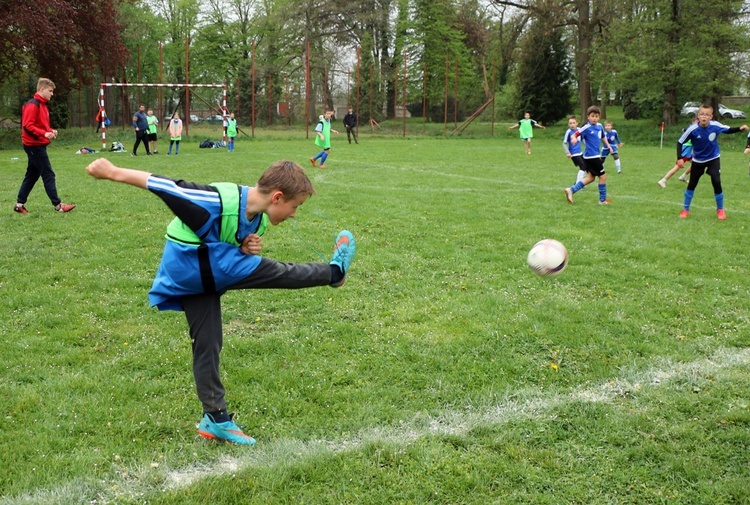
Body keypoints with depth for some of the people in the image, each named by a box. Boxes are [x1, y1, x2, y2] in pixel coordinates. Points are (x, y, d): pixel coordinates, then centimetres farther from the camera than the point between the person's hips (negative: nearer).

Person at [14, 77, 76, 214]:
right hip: (34, 145, -10)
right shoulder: (32, 105, -14)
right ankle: (58, 205, -7)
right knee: (48, 174, -9)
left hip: (38, 145, 10)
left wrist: (50, 131, 6)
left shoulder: (43, 105, 16)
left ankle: (20, 204, 18)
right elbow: (27, 126, -21)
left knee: (32, 175, 13)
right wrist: (44, 134, -29)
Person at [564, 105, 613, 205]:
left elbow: (603, 137, 25)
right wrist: (574, 138, -40)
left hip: (596, 155, 8)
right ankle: (603, 200, 11)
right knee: (603, 176, -1)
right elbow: (574, 135, -18)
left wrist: (608, 145, 12)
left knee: (590, 177, 13)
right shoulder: (586, 127, -15)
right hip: (591, 156, -8)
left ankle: (571, 190, 12)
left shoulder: (599, 126, 7)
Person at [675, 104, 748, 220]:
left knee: (716, 183, -10)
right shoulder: (692, 129, -25)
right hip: (698, 160, 0)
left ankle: (720, 209, 10)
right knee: (692, 184, 8)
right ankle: (685, 209, 25)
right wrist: (679, 158, -21)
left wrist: (740, 128, -17)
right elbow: (680, 142, -14)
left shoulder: (715, 126, -20)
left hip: (713, 158, 0)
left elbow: (728, 130, 0)